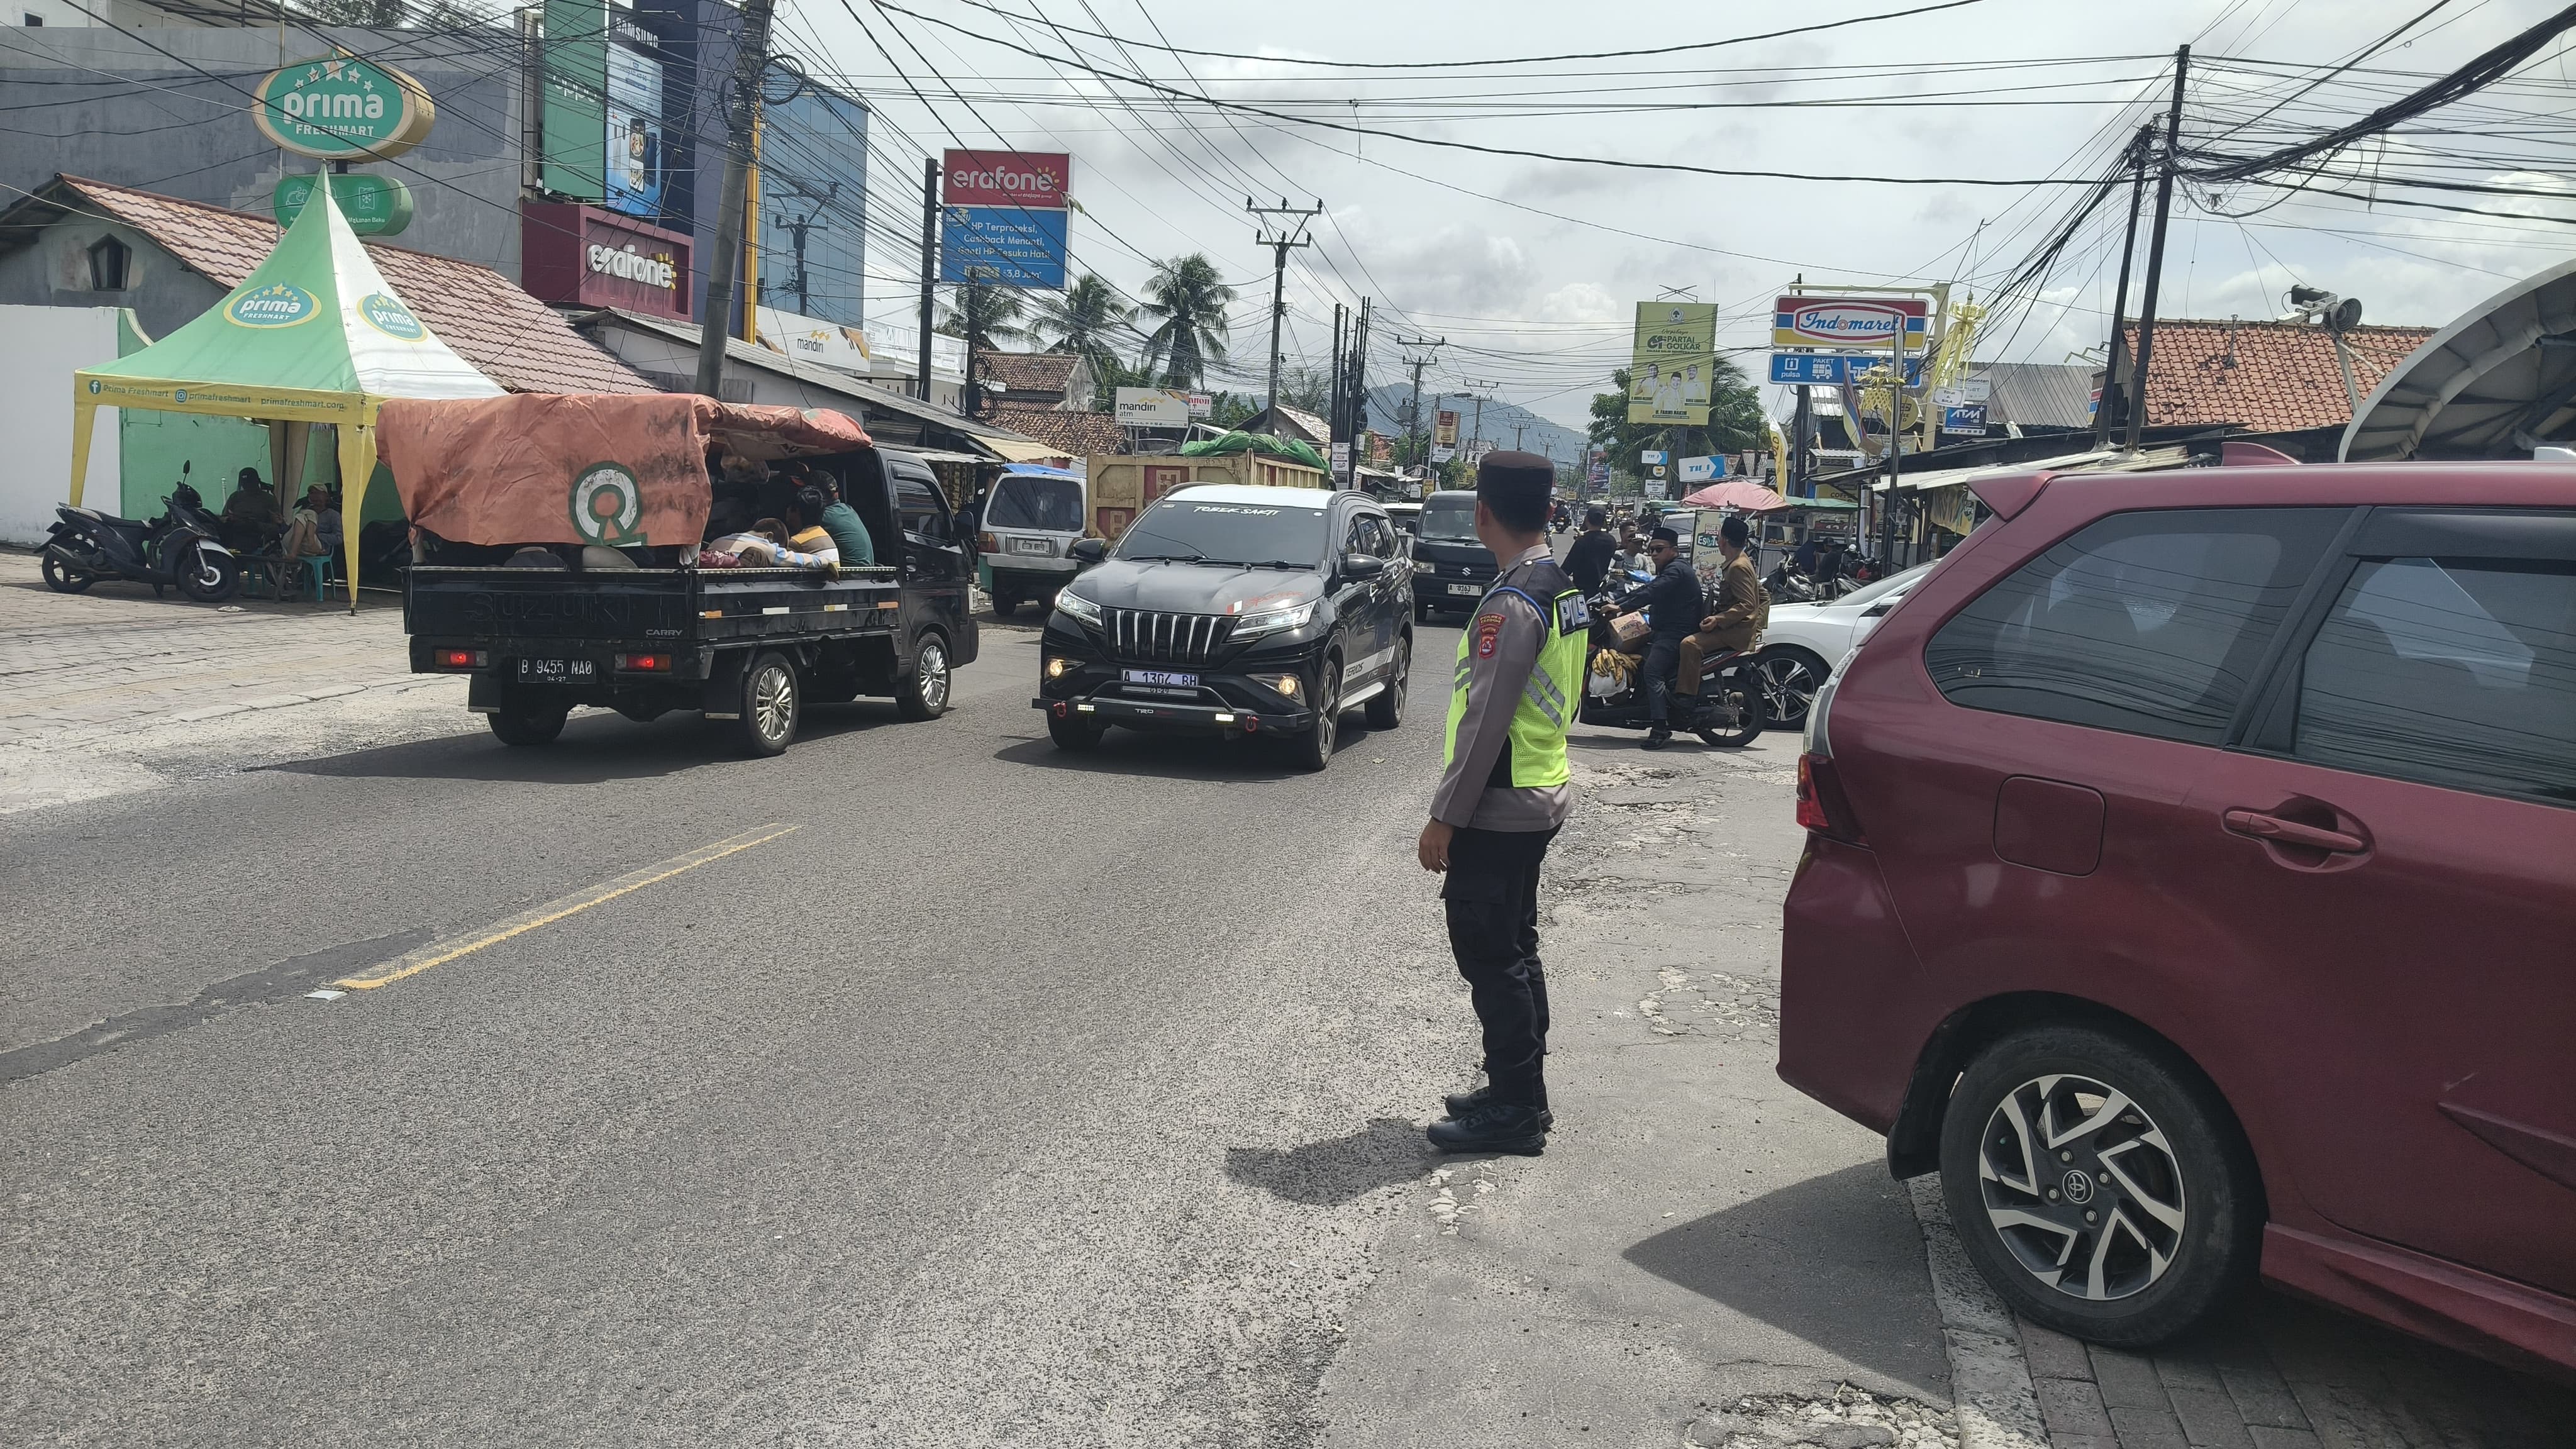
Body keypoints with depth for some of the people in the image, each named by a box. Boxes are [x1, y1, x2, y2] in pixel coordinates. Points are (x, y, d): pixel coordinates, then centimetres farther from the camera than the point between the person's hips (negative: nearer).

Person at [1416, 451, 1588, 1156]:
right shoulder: (1564, 590, 10)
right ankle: (1520, 1092, 27)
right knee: (1514, 950, 17)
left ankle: (1515, 1109, 7)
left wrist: (1444, 817, -17)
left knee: (1490, 956, -1)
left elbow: (1484, 721, -23)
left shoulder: (1512, 604, -21)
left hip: (1498, 808, -10)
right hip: (1540, 796, 10)